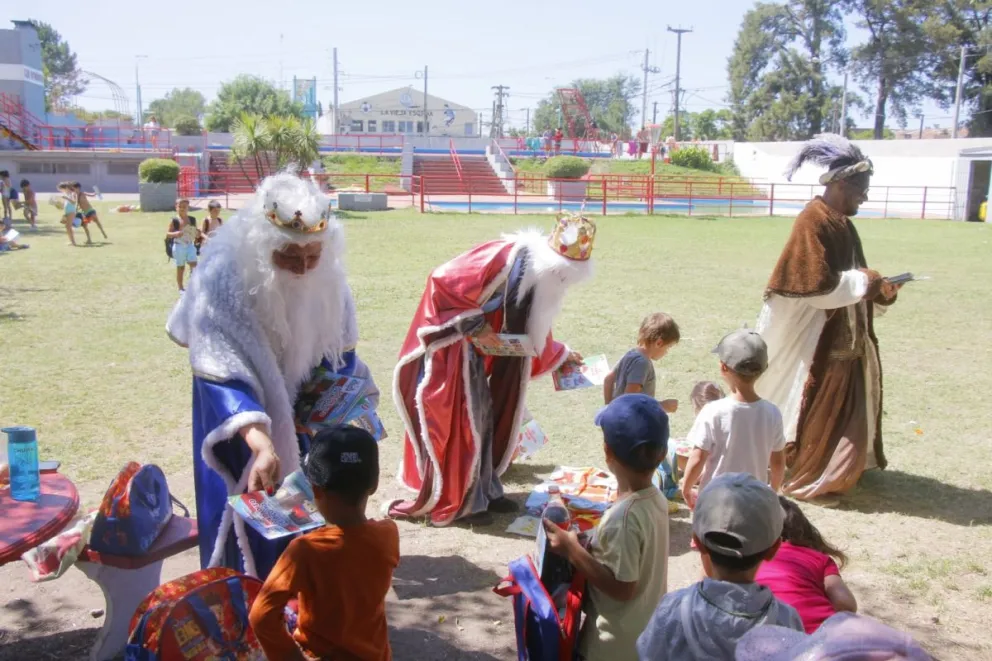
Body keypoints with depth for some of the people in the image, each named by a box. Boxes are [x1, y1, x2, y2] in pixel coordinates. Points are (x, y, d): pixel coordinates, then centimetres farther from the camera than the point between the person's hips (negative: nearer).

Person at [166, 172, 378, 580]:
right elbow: (223, 377, -33)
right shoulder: (224, 277, -29)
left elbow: (339, 350, 1)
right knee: (248, 520, 4)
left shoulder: (326, 275, -15)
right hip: (241, 410, -4)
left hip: (302, 408, 4)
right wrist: (260, 445, -45)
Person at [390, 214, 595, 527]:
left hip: (474, 349, 9)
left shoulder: (541, 278, 3)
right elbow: (443, 282, -28)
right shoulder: (502, 257, -26)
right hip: (448, 345, -8)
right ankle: (458, 501, 4)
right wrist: (474, 326, -23)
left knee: (483, 416, 11)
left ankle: (484, 491, 23)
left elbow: (533, 331, 19)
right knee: (459, 420, -6)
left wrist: (560, 354, 24)